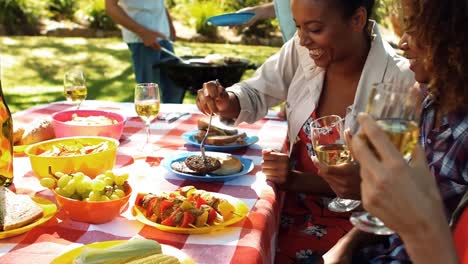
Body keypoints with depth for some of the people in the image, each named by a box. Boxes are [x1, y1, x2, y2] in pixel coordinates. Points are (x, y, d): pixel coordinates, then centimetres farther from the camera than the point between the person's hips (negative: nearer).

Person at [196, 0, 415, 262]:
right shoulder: (303, 50, -7)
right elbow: (256, 93, 7)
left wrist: (297, 180, -26)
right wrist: (224, 101, -15)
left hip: (349, 221, -4)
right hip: (293, 202, 4)